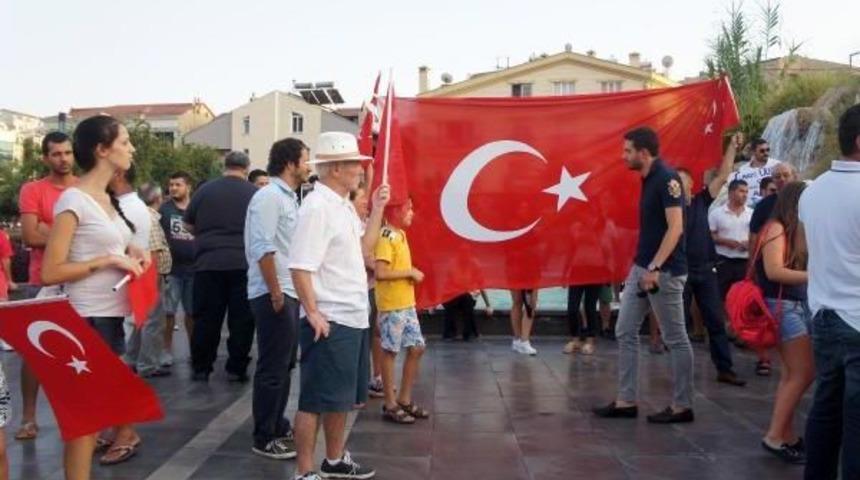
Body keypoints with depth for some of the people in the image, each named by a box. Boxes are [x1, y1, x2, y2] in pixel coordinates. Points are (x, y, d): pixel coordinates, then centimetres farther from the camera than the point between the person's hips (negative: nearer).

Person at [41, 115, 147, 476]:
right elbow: (50, 272, -18)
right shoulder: (74, 200, -14)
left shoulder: (107, 199, 10)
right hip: (89, 318, -9)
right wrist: (108, 260, -19)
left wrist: (130, 253, 3)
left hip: (114, 314, 9)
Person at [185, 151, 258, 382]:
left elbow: (188, 224, 12)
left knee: (206, 318, 9)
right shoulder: (254, 193, -2)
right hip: (243, 264, -1)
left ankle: (201, 368, 15)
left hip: (208, 263, 1)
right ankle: (236, 369, 10)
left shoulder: (205, 190, 2)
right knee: (241, 319, 7)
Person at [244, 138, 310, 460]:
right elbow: (263, 248, -20)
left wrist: (287, 292, 15)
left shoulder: (288, 198, 16)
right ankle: (264, 438, 7)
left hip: (289, 293, 9)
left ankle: (278, 427, 28)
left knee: (284, 366, 16)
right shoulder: (269, 196, -13)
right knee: (273, 369, -3)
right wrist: (275, 293, -20)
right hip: (274, 294, -9)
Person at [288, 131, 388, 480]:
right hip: (328, 321, -9)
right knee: (315, 400, 0)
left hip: (351, 318, 9)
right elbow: (300, 267, -22)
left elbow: (364, 248, 17)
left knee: (340, 396, 19)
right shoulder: (318, 206, -17)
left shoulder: (343, 205, 12)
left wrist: (377, 209, 11)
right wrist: (313, 313, -21)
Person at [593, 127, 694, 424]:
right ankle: (626, 401, 16)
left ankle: (682, 406, 13)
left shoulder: (667, 179, -15)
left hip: (664, 271, -10)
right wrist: (644, 266, 19)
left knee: (675, 339, 2)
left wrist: (655, 268, -26)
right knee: (625, 332, 9)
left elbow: (675, 227, -21)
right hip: (641, 267, 10)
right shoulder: (648, 179, 13)